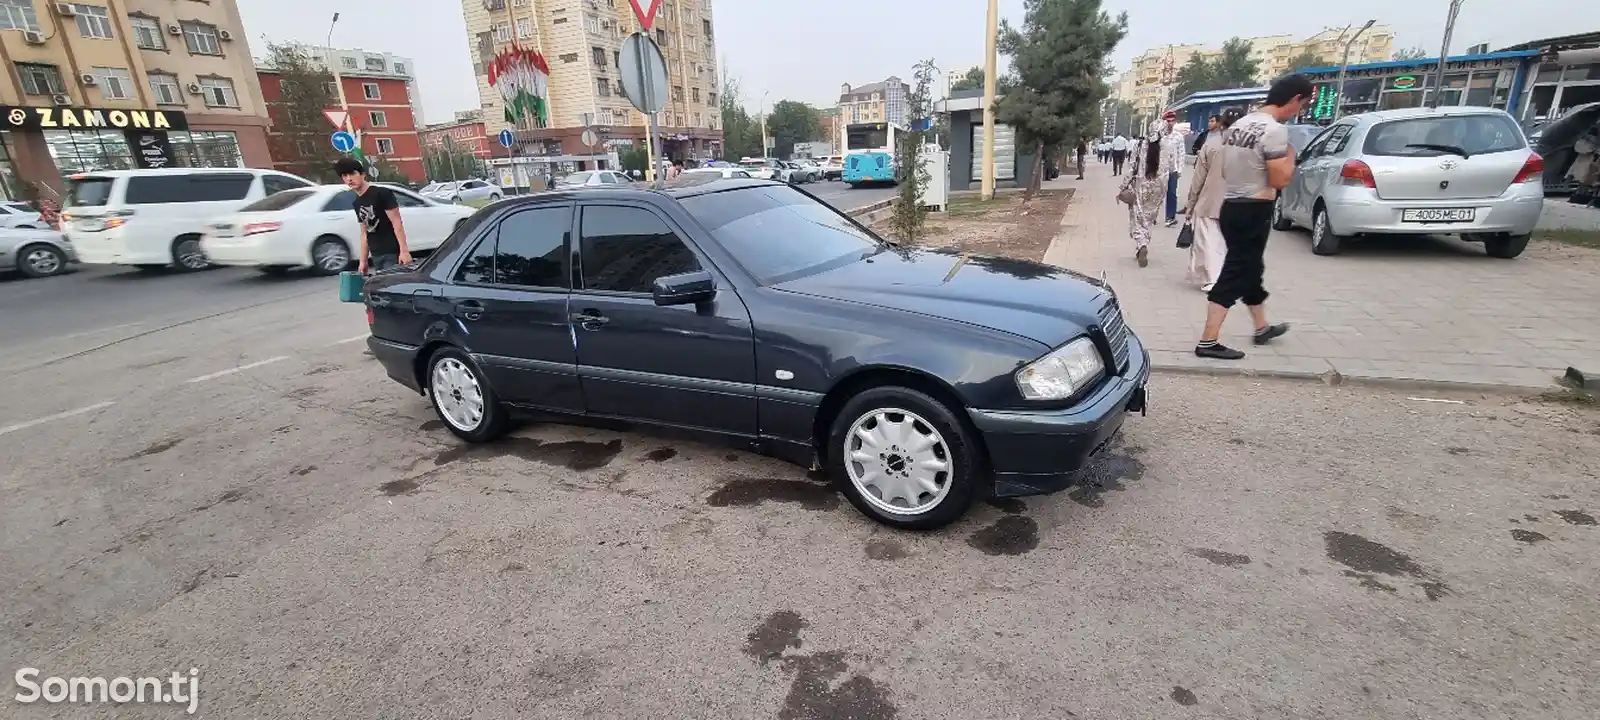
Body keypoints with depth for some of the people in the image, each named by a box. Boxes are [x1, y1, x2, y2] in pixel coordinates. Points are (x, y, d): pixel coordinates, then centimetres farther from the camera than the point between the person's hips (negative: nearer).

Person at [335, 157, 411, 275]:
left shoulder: (382, 193, -6)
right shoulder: (357, 203, 17)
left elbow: (397, 222, -12)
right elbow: (364, 233, 19)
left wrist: (404, 250, -20)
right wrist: (363, 261, 14)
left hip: (392, 253, -7)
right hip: (375, 256, 7)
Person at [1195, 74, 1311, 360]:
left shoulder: (1239, 125, 10)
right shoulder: (1274, 130, -16)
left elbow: (1224, 170, 17)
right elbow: (1280, 180, -16)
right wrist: (1290, 156, -1)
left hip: (1231, 206, 9)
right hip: (1253, 211, -9)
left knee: (1251, 270, 21)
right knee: (1235, 275, -6)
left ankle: (1262, 328, 38)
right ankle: (1208, 342, -6)